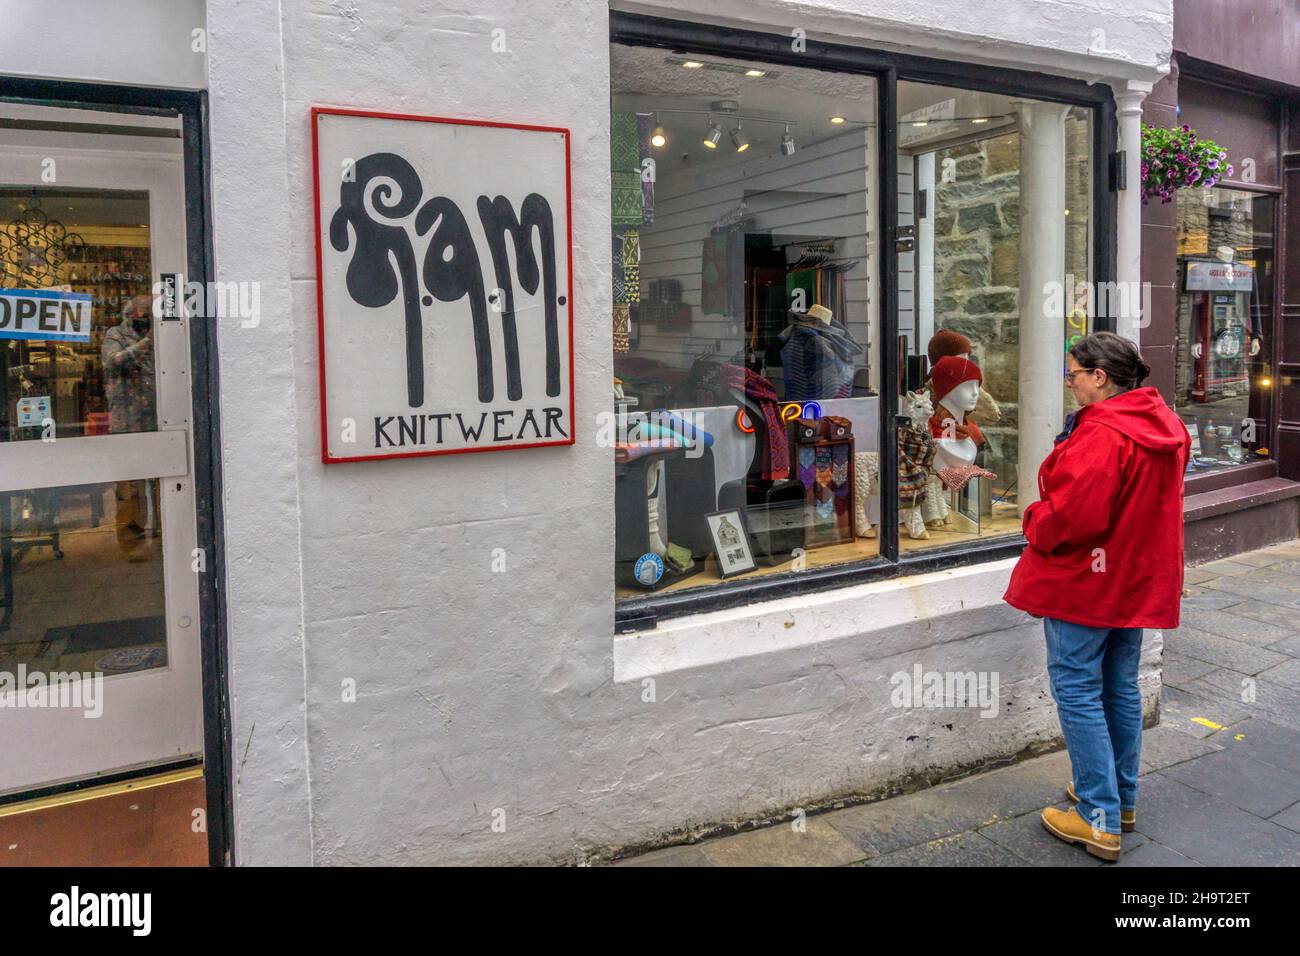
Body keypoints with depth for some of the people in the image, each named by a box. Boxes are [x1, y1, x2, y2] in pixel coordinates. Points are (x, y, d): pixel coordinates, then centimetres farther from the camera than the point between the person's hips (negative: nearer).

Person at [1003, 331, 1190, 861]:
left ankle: (1099, 819, 4)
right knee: (1121, 686, 19)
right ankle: (1122, 797, 32)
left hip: (1087, 578, -9)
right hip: (1141, 580, 9)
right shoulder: (1167, 425, 8)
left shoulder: (1101, 433, -23)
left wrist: (1035, 524, -9)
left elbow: (1074, 514, -29)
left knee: (1077, 688, 0)